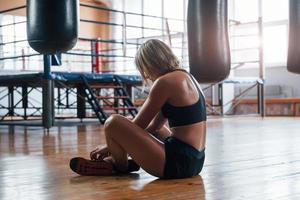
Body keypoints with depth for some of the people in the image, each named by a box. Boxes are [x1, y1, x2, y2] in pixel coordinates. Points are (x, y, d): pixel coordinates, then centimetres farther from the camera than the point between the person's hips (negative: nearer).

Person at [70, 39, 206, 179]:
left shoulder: (165, 82, -13)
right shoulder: (185, 76, 15)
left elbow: (138, 125, -6)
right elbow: (154, 125, 20)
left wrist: (110, 146, 8)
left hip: (179, 162, -10)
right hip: (194, 160, 10)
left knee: (113, 123, -13)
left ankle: (120, 167, 12)